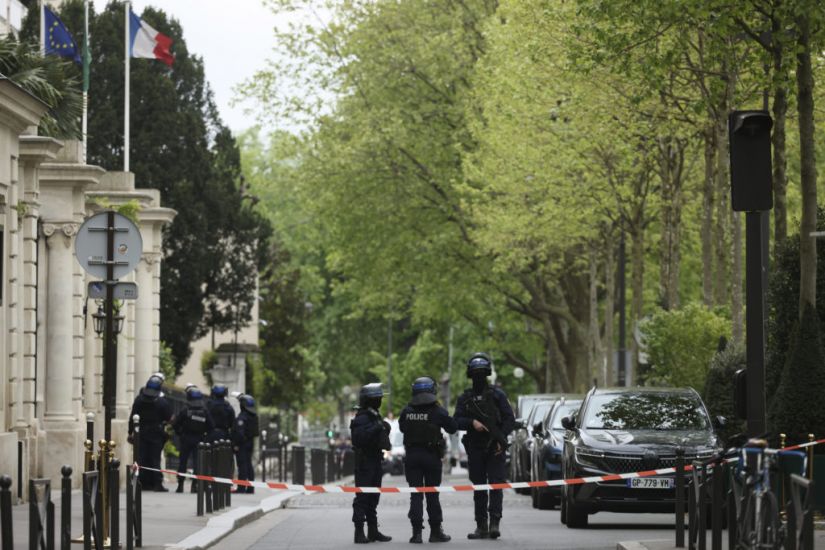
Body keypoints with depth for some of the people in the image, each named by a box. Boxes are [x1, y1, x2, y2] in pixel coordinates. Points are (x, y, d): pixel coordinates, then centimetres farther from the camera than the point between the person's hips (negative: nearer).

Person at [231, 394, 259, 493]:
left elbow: (239, 431, -20)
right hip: (250, 442, 8)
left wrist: (236, 444, -18)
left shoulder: (242, 416, -17)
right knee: (249, 465, 13)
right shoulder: (254, 416, 10)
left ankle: (241, 488, -9)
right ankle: (250, 488, 14)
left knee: (242, 465, -8)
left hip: (242, 444, -8)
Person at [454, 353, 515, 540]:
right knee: (479, 488, 5)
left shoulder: (497, 395, 5)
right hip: (475, 449, 3)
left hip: (494, 448, -3)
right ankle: (481, 526, 9)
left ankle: (494, 523, -15)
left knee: (496, 484, -12)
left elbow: (509, 418, 1)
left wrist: (501, 439, -9)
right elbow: (457, 421, 2)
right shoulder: (464, 398, 11)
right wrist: (472, 422, -16)